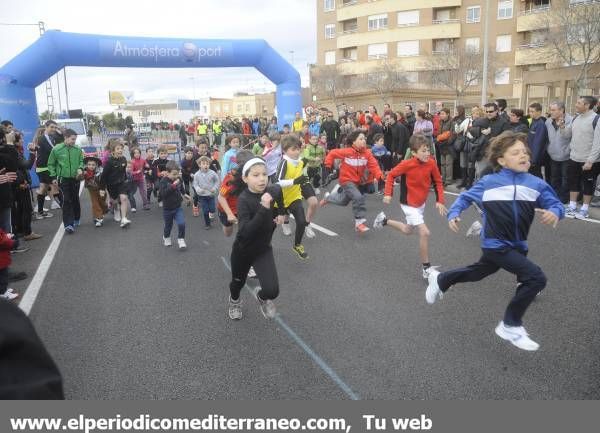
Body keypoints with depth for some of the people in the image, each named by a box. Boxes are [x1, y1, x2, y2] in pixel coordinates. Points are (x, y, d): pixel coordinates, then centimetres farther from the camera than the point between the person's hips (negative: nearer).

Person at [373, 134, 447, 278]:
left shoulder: (431, 163, -12)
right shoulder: (407, 164, -24)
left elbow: (438, 182, 0)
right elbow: (391, 175, -11)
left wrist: (439, 201, -7)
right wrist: (388, 194, -16)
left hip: (421, 203, 7)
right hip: (409, 205, -6)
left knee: (408, 230, 25)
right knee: (424, 233, -17)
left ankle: (384, 220, 49)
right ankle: (426, 268, -4)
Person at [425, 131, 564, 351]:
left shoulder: (536, 184, -6)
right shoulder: (489, 182, -12)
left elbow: (556, 204, -7)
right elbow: (465, 197, 1)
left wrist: (554, 213, -29)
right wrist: (454, 214, -13)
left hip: (518, 245, 5)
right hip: (495, 245, -5)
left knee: (479, 272, 26)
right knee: (537, 278, -18)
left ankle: (440, 280, 53)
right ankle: (510, 326, 1)